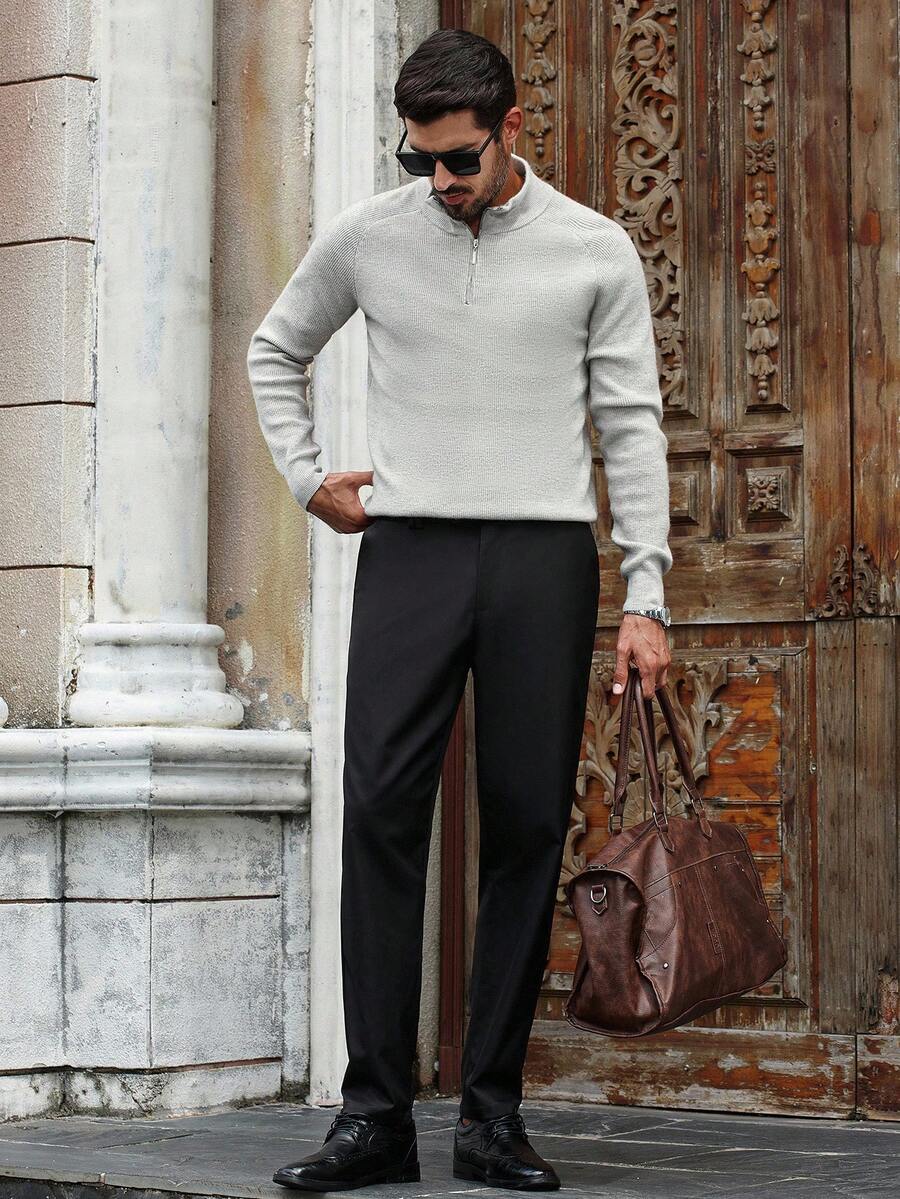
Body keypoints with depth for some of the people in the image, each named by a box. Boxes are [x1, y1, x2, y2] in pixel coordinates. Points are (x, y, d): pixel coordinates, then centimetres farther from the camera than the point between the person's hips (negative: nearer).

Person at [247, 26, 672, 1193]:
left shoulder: (595, 252, 5)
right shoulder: (366, 236, 8)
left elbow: (631, 427, 5)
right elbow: (276, 350, 25)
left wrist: (646, 596, 0)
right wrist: (306, 476, 12)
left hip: (544, 557, 0)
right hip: (409, 549, 1)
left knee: (528, 826, -1)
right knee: (381, 812, -9)